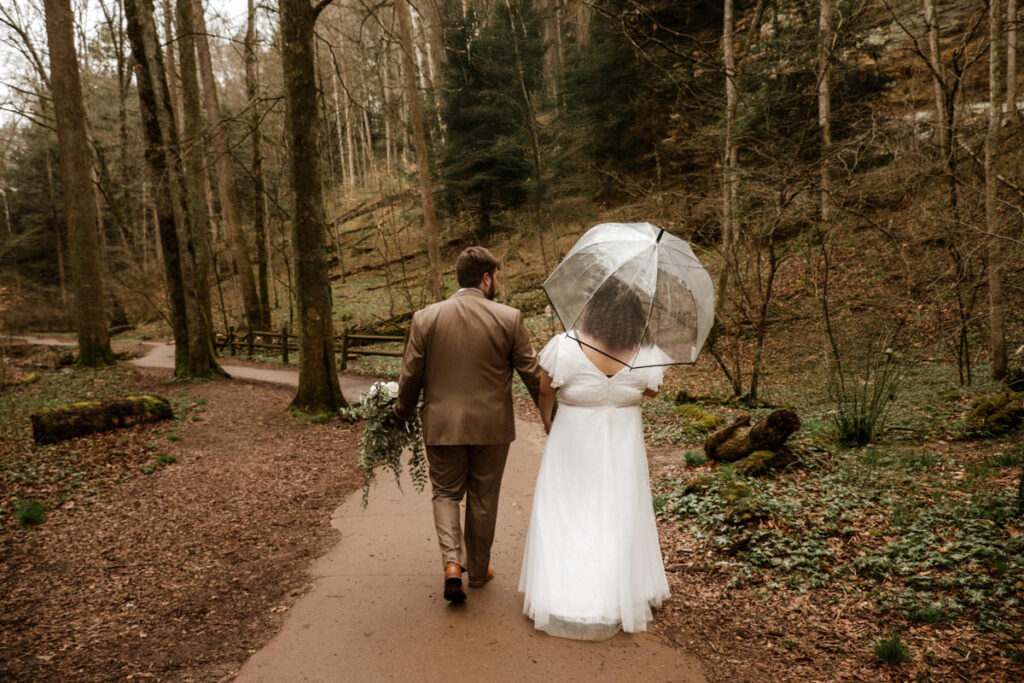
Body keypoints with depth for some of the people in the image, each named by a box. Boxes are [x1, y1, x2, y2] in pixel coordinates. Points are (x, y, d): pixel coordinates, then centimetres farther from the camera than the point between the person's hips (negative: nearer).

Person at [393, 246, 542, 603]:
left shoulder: (425, 318, -6)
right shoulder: (509, 318, -8)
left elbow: (410, 375, -1)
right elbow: (531, 373, -3)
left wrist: (402, 412, 17)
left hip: (442, 425, 1)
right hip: (492, 426, 0)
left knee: (446, 493, 17)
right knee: (483, 498, 16)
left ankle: (452, 564, 1)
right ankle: (478, 569, 30)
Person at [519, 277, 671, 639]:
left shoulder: (564, 347, -21)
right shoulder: (645, 356, -16)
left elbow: (545, 391, -5)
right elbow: (651, 391, 4)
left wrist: (547, 421, 14)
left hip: (572, 444, -1)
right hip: (621, 447, 2)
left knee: (563, 517, 14)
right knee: (616, 518, 17)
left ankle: (561, 599, 19)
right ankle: (615, 601, 28)